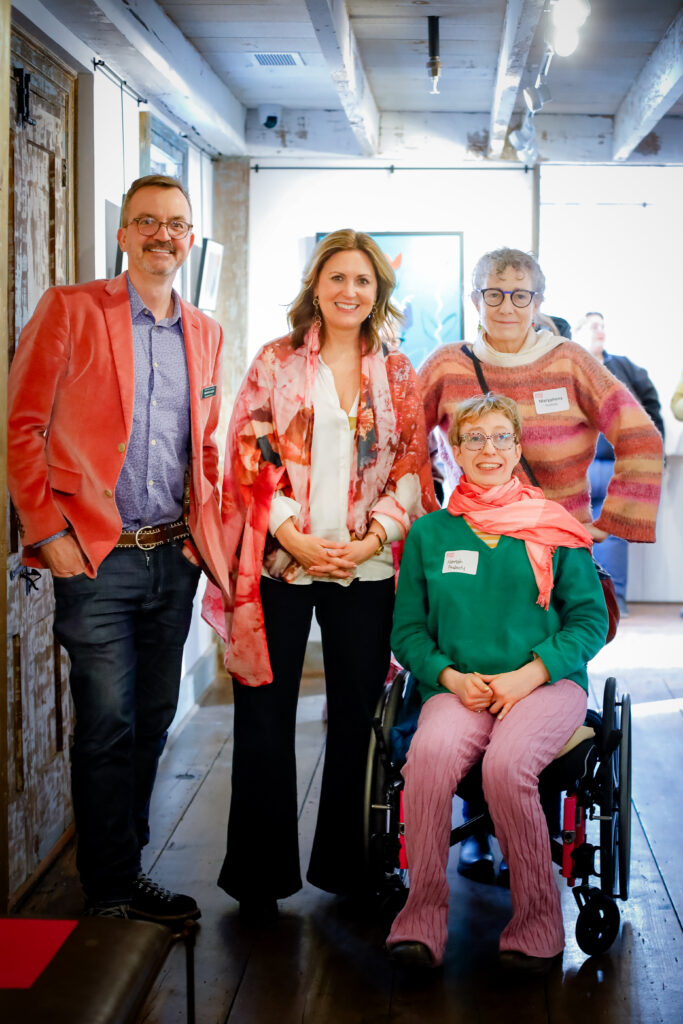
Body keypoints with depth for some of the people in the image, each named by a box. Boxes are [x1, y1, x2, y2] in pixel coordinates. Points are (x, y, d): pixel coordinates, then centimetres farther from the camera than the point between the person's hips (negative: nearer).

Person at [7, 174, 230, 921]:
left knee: (152, 720, 12)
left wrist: (205, 528, 8)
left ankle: (123, 866, 26)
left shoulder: (205, 334, 13)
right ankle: (112, 886, 13)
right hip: (97, 554, -5)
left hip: (175, 557, 5)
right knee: (108, 726, -1)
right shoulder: (70, 310, -2)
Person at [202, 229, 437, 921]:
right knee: (265, 718, 3)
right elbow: (253, 458, -2)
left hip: (366, 566, 2)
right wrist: (295, 539, -12)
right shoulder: (275, 364, 4)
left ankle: (344, 864, 22)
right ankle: (260, 873, 15)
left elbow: (412, 470, 6)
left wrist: (371, 540, -9)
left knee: (355, 716, 7)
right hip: (279, 561, -1)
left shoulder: (398, 375, 10)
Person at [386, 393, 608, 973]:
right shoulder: (429, 533, 13)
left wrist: (528, 675, -9)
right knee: (430, 752, -32)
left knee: (507, 763, -33)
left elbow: (591, 618, 5)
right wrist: (452, 677, -6)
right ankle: (423, 918, -21)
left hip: (546, 683, -1)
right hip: (458, 688, 2)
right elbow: (408, 629, 13)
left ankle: (538, 923, -14)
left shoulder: (555, 529, 9)